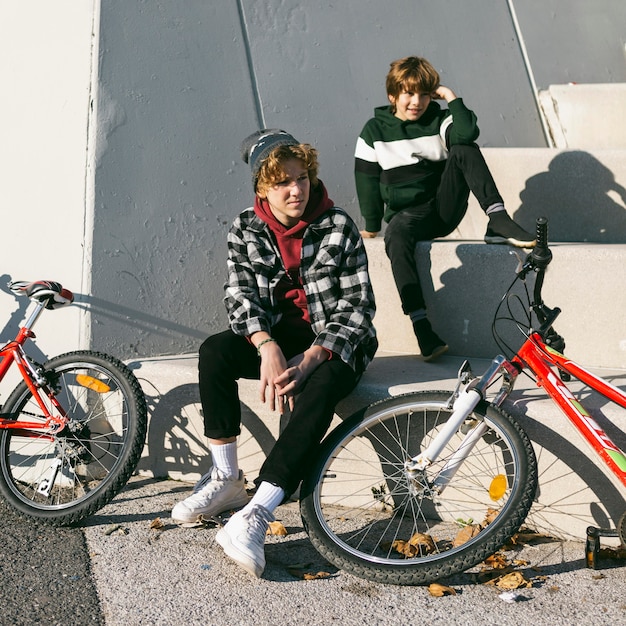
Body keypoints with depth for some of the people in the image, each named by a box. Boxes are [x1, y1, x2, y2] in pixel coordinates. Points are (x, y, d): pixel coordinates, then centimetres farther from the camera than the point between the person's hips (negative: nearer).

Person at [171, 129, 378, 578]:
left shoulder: (339, 228, -10)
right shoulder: (246, 230, 0)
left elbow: (358, 306, -13)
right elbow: (241, 297, -7)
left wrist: (310, 358, -27)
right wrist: (267, 347, -28)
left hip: (335, 343, -3)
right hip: (276, 336, 4)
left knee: (319, 388, -36)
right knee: (214, 353, -24)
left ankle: (257, 514, -39)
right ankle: (226, 480, -12)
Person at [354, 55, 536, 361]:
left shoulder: (439, 120, 5)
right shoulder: (374, 130, 5)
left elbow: (468, 133, -19)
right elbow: (366, 179, 5)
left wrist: (452, 98, -11)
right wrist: (371, 226, 3)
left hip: (444, 208, 2)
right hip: (406, 214, -1)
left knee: (464, 150, -20)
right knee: (397, 238, -39)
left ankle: (498, 222, -28)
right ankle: (421, 325, -43)